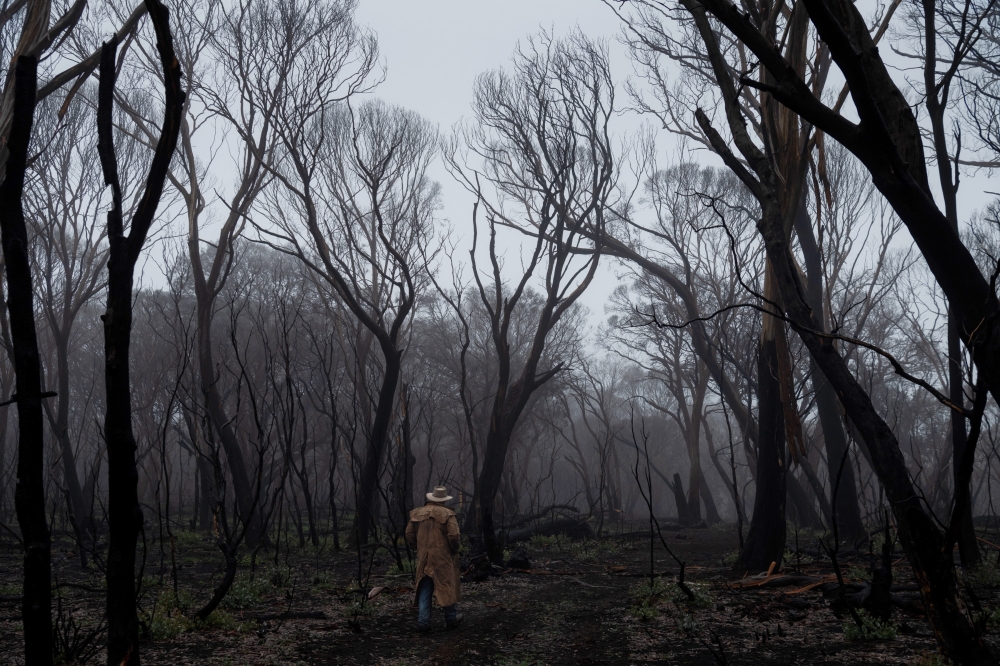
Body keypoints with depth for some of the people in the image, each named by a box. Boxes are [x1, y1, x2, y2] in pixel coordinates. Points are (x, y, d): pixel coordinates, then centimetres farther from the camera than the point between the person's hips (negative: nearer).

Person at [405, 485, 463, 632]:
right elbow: (453, 536, -16)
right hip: (443, 558, -3)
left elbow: (409, 535, 6)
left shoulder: (417, 514, 3)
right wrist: (454, 551, 1)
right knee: (448, 586, 11)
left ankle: (423, 621, 3)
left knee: (424, 589, 8)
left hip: (424, 558, 3)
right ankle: (451, 618, 21)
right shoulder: (447, 514, -10)